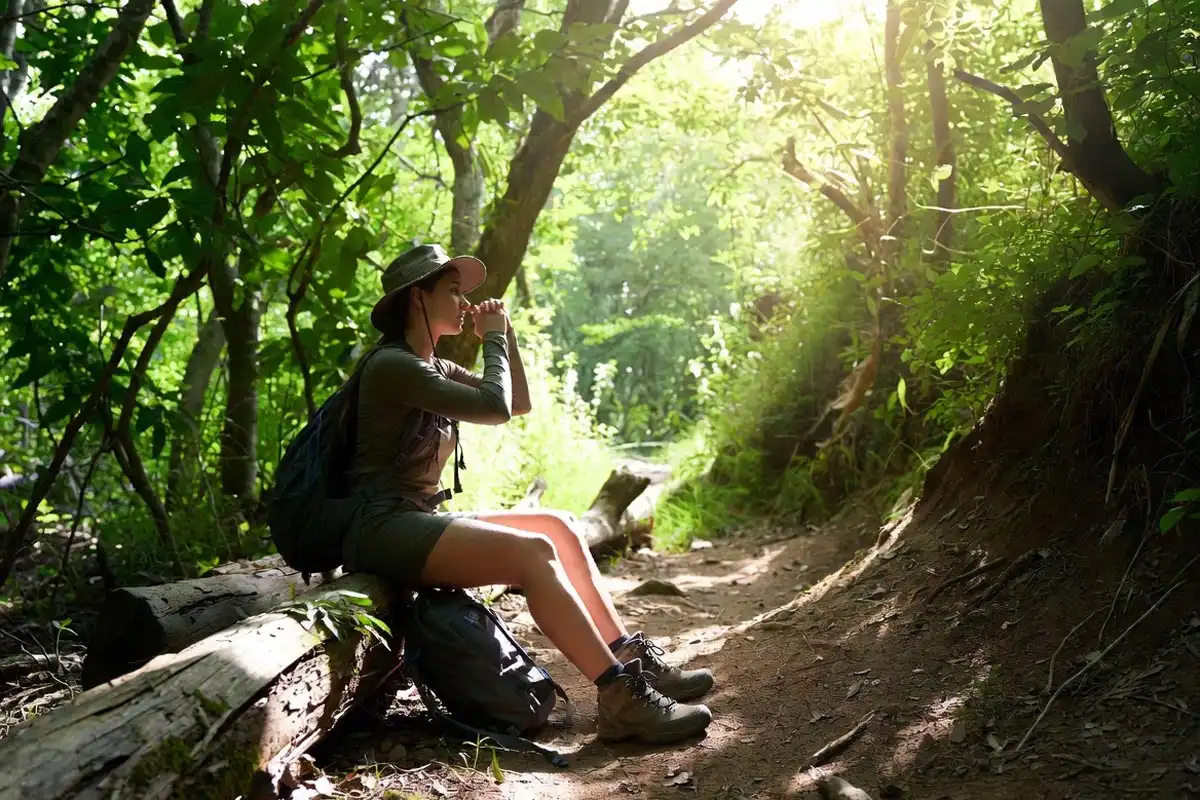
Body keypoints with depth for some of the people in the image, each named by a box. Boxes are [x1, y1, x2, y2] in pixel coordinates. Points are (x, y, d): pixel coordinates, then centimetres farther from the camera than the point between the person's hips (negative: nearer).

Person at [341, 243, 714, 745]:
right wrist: (493, 338, -3)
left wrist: (506, 333, 12)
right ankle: (621, 699, -27)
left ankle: (632, 660, -3)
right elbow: (495, 408, -18)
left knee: (558, 527, 2)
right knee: (532, 552, -26)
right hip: (383, 528, -10)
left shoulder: (434, 368, 18)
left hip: (421, 521, 10)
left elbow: (520, 403, 22)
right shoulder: (392, 365, -11)